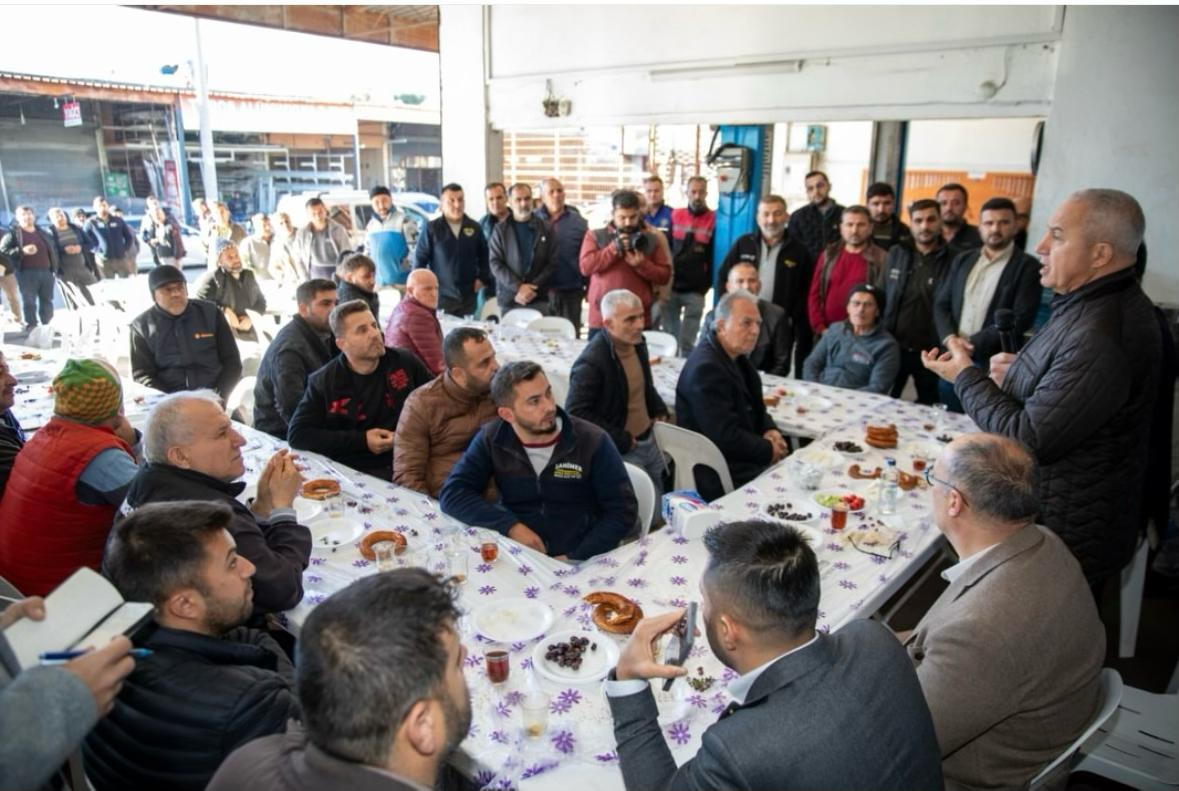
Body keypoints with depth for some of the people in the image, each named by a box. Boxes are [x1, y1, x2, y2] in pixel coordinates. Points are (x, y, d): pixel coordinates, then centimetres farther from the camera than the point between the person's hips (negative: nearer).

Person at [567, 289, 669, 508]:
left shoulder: (637, 342, 2)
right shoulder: (590, 362, -25)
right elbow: (576, 412, -25)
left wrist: (658, 409, 7)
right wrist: (620, 440, -20)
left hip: (649, 440, 8)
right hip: (620, 450, -8)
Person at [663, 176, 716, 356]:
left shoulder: (714, 219, -3)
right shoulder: (675, 216, 6)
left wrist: (707, 284, -8)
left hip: (695, 290, -3)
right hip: (672, 287, 3)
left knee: (687, 342, 2)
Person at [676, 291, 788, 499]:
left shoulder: (736, 355, 5)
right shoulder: (706, 367, -24)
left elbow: (755, 407, 17)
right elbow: (725, 437, -26)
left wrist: (769, 430, -3)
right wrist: (769, 451, -12)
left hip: (742, 458, 9)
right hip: (721, 476, -9)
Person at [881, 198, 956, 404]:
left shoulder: (953, 259, -6)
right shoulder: (895, 254, 5)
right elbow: (881, 296, 6)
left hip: (930, 350, -2)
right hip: (892, 346, 3)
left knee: (928, 406, 15)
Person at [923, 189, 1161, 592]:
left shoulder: (1099, 337, -30)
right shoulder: (1098, 302, 6)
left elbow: (1028, 441, -27)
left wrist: (966, 375, -15)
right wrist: (1023, 373, 3)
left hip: (1066, 539, -10)